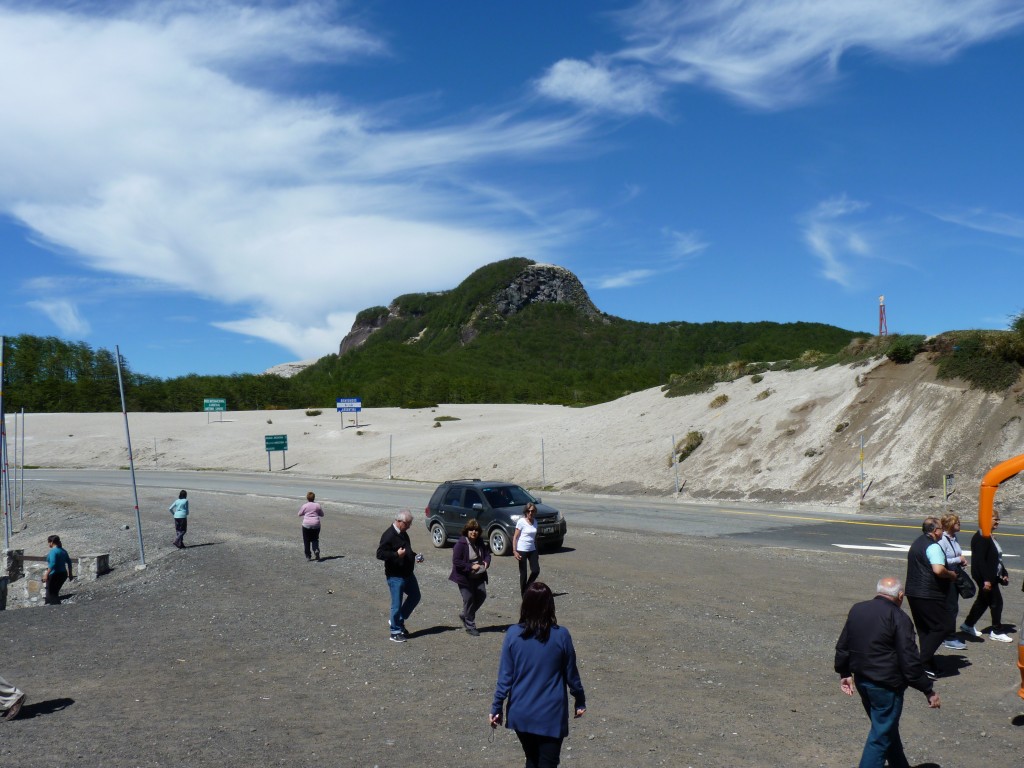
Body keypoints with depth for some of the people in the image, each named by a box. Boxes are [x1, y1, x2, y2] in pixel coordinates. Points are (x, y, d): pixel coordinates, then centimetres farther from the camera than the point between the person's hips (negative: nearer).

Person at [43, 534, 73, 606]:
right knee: (55, 591, 19)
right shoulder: (63, 551, 11)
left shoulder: (53, 551, -14)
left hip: (55, 575, -9)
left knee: (51, 593, 0)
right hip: (63, 574, 9)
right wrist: (70, 573, 23)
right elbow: (69, 562, 16)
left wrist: (46, 574, -26)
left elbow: (52, 564, -26)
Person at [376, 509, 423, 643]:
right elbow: (380, 554, -22)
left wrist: (415, 556, 7)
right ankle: (395, 632, 11)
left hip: (407, 573, 9)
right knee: (397, 604, -1)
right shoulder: (389, 535, -18)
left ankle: (398, 621, 29)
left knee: (415, 596, 17)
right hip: (395, 576, -9)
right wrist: (396, 554, -31)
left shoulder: (403, 533, 10)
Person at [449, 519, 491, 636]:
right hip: (465, 578, -7)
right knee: (469, 600, -1)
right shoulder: (461, 543, -19)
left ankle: (465, 616, 30)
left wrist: (486, 562, -9)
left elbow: (487, 554, 14)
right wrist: (471, 566, -26)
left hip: (478, 577, 7)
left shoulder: (481, 542, 2)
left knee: (482, 596, 8)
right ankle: (470, 626, 14)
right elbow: (456, 561, -21)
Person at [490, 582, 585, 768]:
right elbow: (571, 674, -1)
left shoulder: (513, 634, -9)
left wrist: (496, 708, 5)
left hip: (521, 714, 3)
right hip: (551, 716, -2)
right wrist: (580, 702, 14)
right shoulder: (561, 636, -12)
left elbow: (505, 676, -5)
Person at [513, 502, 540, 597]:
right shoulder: (521, 521, -10)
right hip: (522, 550, -6)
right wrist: (514, 551, -17)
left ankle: (527, 588, 23)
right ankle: (524, 594, 12)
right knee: (523, 573, 1)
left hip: (532, 550, 6)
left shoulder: (535, 522, 8)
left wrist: (537, 552, 16)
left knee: (536, 571, 0)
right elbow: (515, 537, -10)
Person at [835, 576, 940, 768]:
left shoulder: (857, 610, 5)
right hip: (886, 685, -7)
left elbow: (842, 646, 13)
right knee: (881, 737, 2)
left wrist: (844, 673, 25)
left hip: (861, 679, 8)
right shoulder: (898, 619, -16)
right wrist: (928, 691, -8)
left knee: (887, 728, 24)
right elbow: (910, 661, -17)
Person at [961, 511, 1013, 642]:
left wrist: (1004, 573, 16)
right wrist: (986, 580, -25)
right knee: (996, 601, -4)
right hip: (985, 577, -10)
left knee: (983, 601, 17)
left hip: (992, 576, 10)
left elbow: (996, 558, 19)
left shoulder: (990, 537, 13)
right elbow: (980, 560, -23)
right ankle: (997, 631, 8)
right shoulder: (981, 538, -19)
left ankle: (968, 625, 28)